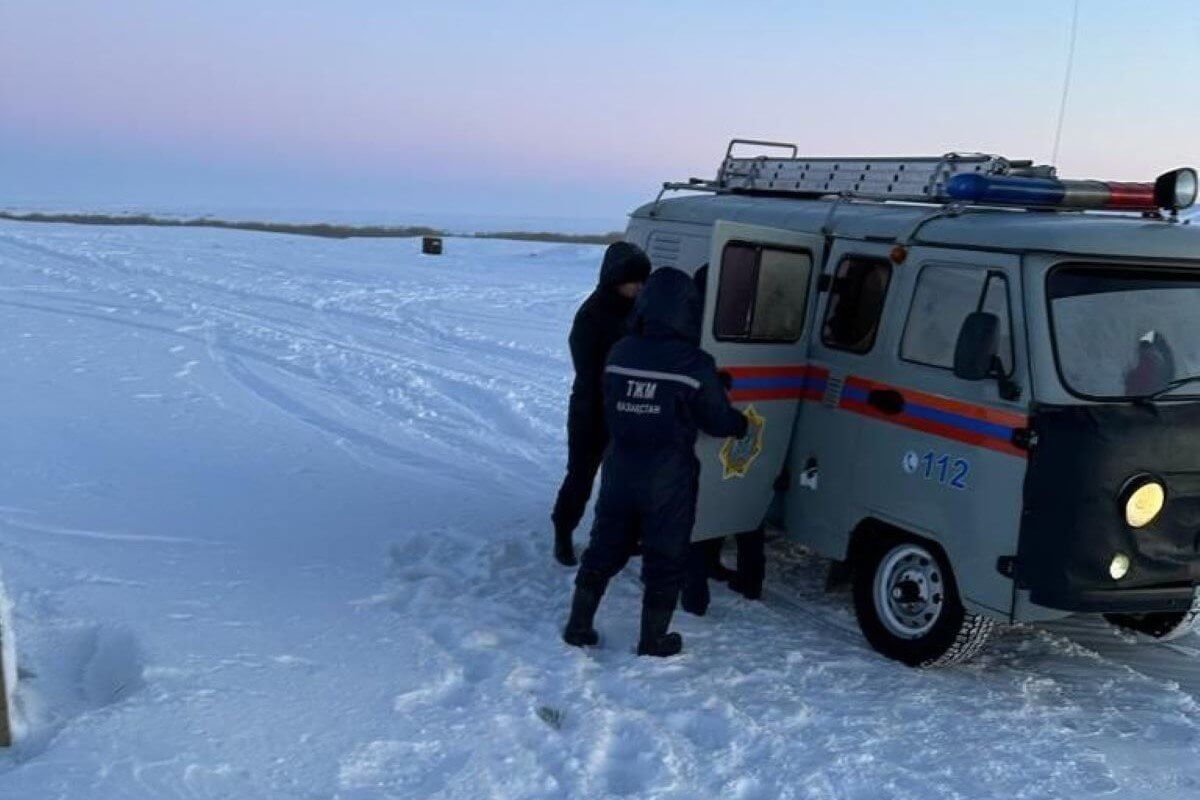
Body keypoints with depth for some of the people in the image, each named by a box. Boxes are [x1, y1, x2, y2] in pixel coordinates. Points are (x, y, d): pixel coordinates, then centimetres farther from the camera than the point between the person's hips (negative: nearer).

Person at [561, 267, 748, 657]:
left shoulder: (620, 353, -4)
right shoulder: (695, 364, -17)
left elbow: (609, 408, 7)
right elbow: (717, 420, -6)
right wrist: (741, 424, 15)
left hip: (619, 472, 4)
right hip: (668, 480, -4)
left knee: (605, 548, 19)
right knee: (665, 559, 11)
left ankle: (579, 626, 26)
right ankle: (653, 640, 21)